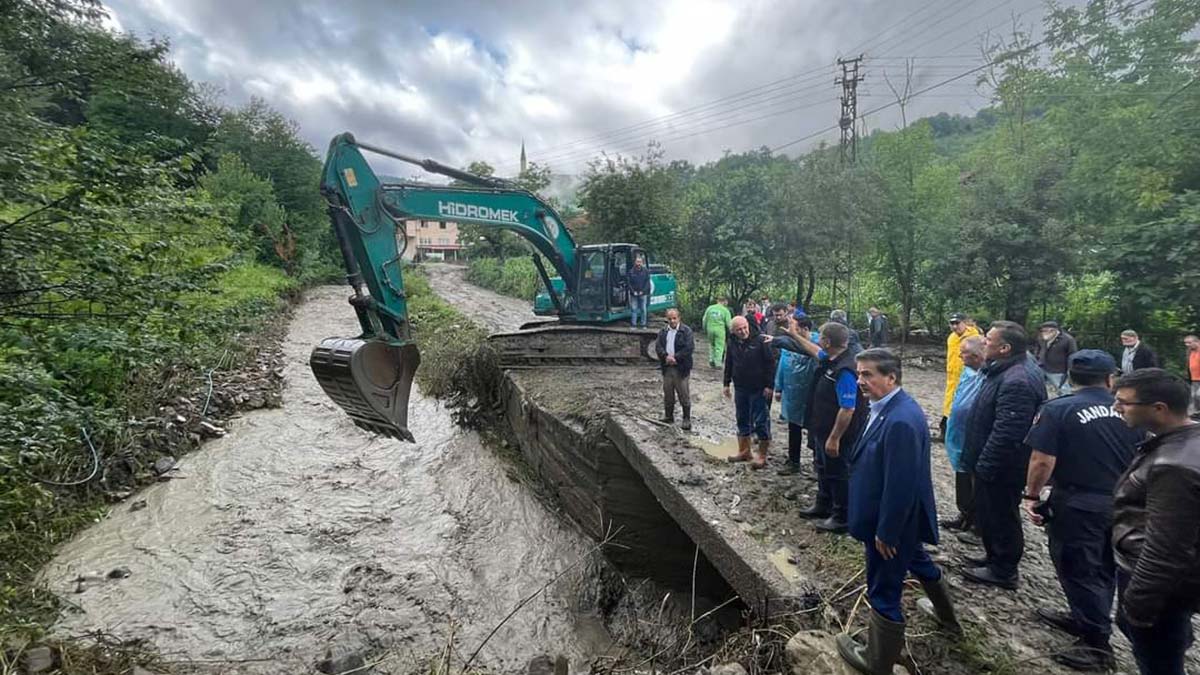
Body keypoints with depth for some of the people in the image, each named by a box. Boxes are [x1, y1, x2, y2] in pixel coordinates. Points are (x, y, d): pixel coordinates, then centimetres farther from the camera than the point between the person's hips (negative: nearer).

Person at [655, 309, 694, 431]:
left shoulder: (686, 331, -5)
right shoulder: (663, 331, 11)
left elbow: (689, 348, -13)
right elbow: (658, 346, 2)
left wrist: (675, 357, -17)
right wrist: (666, 356, -15)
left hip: (681, 367, -5)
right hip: (667, 367, 5)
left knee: (684, 394, 0)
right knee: (667, 393, 13)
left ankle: (687, 420, 10)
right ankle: (668, 417, 27)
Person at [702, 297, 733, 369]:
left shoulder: (710, 308, 4)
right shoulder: (725, 310, -4)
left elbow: (705, 319, 8)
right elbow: (728, 323, -4)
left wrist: (705, 329, 18)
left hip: (710, 329, 3)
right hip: (720, 330, -3)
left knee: (712, 345, 21)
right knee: (719, 346, 4)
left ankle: (711, 360, 19)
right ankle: (718, 363, 4)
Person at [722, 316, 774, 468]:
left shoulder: (760, 340, -13)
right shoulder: (732, 344, 4)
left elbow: (770, 363, -12)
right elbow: (728, 365, 14)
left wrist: (769, 385, -14)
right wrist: (726, 384, 13)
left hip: (758, 389, -6)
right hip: (740, 388, 6)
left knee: (760, 422, 1)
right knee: (742, 420, 14)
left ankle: (762, 455, 10)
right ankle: (744, 451, 27)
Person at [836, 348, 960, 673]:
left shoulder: (900, 420, -33)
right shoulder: (893, 406, -1)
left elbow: (900, 485, -29)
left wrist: (885, 532, -20)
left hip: (893, 520, -10)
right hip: (903, 515, 10)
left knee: (884, 590, 8)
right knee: (916, 559, 34)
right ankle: (946, 614, 60)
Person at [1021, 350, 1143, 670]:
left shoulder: (1058, 409, -15)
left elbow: (1043, 461, -20)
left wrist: (1032, 495, -7)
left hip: (1077, 506, -6)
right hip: (1121, 506, 6)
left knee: (1078, 571, 6)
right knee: (1103, 569, 20)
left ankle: (1097, 644, 14)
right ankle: (1083, 619, 37)